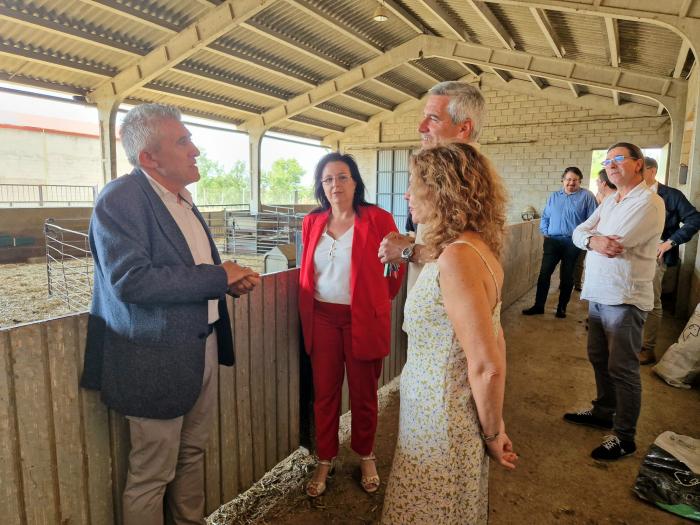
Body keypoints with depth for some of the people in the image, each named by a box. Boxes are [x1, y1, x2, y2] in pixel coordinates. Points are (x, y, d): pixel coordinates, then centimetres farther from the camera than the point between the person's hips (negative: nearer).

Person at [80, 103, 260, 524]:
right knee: (152, 475, 9)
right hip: (158, 358, -8)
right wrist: (218, 277, -20)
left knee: (193, 453, 23)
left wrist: (232, 280, 0)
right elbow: (130, 281, -27)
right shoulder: (121, 198, -16)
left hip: (202, 347, 8)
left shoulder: (184, 199, 10)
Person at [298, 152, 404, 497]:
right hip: (322, 319, 3)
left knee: (363, 393, 12)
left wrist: (378, 302, 8)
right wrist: (308, 307, 13)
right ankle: (324, 461, 30)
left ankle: (365, 456, 36)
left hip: (363, 320, -2)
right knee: (324, 392, 11)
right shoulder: (312, 222, 4)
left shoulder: (378, 219, -8)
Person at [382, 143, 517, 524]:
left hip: (441, 420, -8)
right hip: (456, 416, 9)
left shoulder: (457, 258, -27)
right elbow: (495, 342, 8)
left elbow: (488, 367, -27)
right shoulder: (476, 248, 2)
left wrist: (492, 433, -11)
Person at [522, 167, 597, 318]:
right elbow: (545, 217, 18)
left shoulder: (587, 196, 0)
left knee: (567, 277, 7)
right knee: (544, 273, -2)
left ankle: (562, 308, 19)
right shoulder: (554, 196, 13)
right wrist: (545, 232, 5)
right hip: (552, 241, 3)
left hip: (573, 243, -3)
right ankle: (538, 306, 6)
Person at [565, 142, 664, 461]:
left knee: (621, 368, 0)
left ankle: (625, 437, 14)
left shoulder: (649, 202, -13)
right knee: (599, 359, 19)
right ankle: (604, 412, 37)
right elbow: (578, 233, 6)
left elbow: (615, 244, -23)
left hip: (624, 299, -8)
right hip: (598, 294, 8)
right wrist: (593, 240, -16)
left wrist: (591, 237, -2)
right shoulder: (609, 202, 15)